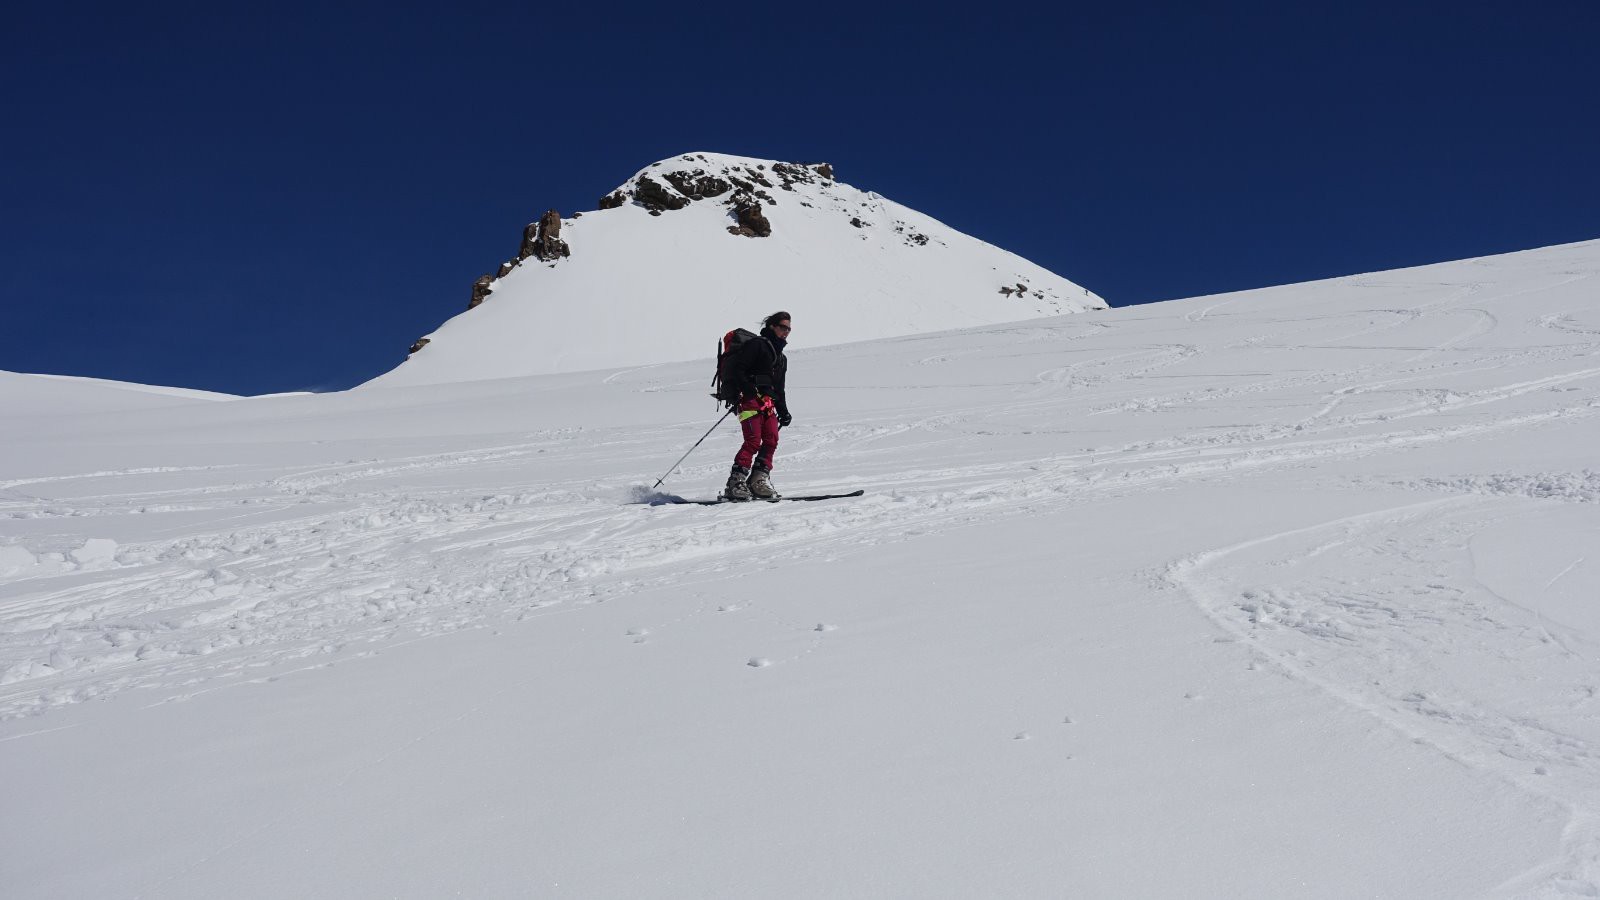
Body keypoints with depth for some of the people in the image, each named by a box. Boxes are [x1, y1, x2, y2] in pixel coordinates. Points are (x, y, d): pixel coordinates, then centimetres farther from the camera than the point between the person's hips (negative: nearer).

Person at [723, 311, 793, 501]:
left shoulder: (781, 357, 28)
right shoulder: (757, 345, 1)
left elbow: (779, 389, 31)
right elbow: (735, 370, -9)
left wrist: (783, 411, 20)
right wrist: (749, 389, -20)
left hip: (768, 403, 8)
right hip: (749, 399, -8)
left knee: (771, 439, -9)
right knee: (753, 441, -18)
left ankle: (759, 479, -6)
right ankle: (735, 482, -18)